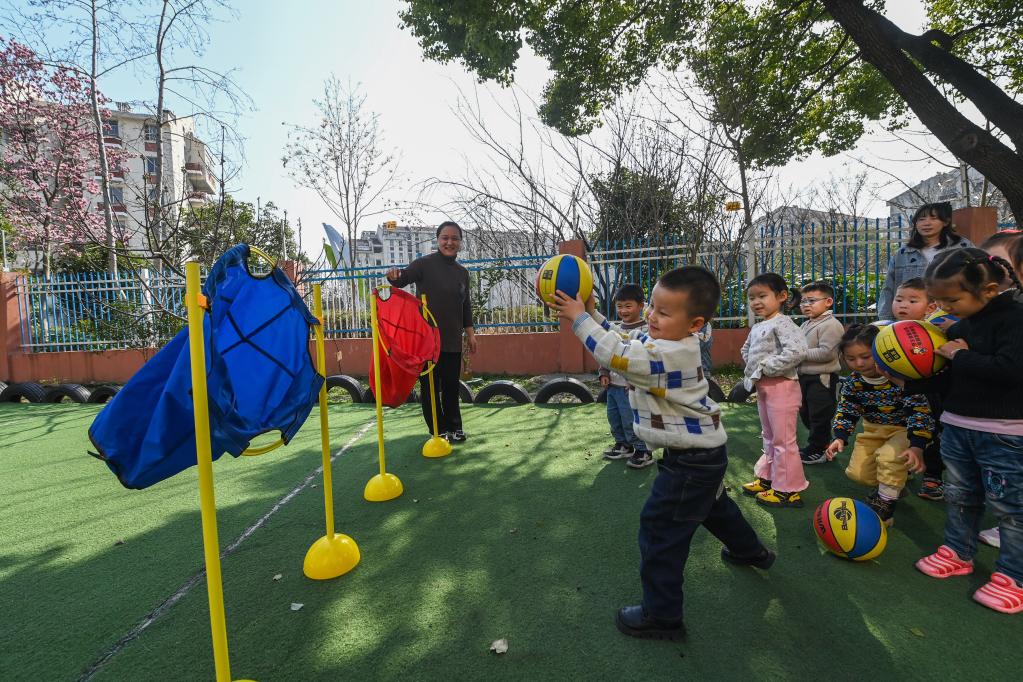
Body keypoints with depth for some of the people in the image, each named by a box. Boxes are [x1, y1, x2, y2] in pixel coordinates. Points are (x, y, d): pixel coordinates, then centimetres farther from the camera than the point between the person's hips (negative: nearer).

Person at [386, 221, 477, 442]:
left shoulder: (462, 272, 12)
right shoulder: (425, 263, -5)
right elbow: (403, 278, -15)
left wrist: (470, 333, 15)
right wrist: (393, 277, -38)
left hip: (453, 340, 5)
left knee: (451, 385, 12)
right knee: (430, 386, 3)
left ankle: (454, 427, 26)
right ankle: (439, 430, 16)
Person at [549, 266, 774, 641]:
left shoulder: (673, 353, -31)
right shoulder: (659, 338, -1)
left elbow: (617, 356, -36)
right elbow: (622, 342, 7)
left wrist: (580, 319, -29)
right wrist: (592, 314, -4)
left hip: (691, 461, -11)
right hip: (704, 451, 11)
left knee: (659, 528, -3)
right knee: (713, 505, 33)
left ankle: (662, 616, 11)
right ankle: (751, 551, 60)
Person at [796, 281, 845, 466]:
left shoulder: (831, 325, -15)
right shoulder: (805, 325, 13)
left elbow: (826, 353, -25)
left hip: (822, 379, -10)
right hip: (804, 377, 10)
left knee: (819, 416, 2)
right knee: (805, 414, 19)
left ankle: (817, 450, 15)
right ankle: (822, 443, 36)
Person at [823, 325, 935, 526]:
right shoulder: (852, 381, -12)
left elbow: (918, 410, -27)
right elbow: (846, 411, -4)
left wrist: (917, 446, -38)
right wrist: (840, 437, -20)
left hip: (906, 429, -5)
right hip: (874, 429, 5)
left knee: (889, 456, -34)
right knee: (857, 473, -1)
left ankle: (885, 507, -13)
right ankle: (898, 479, 31)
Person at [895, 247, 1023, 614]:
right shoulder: (958, 327, 7)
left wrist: (961, 356, -18)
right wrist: (909, 382, 0)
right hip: (957, 427, 7)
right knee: (959, 497, 17)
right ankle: (957, 553, 32)